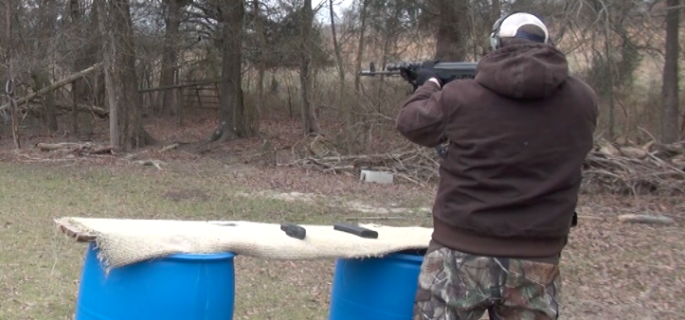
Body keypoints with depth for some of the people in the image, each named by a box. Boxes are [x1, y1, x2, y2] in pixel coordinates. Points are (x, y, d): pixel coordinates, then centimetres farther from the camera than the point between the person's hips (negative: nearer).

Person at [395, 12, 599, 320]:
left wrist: (430, 85, 28)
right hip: (537, 262, 2)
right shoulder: (583, 100, -2)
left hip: (462, 254, -2)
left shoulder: (461, 95, -9)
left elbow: (410, 123, 8)